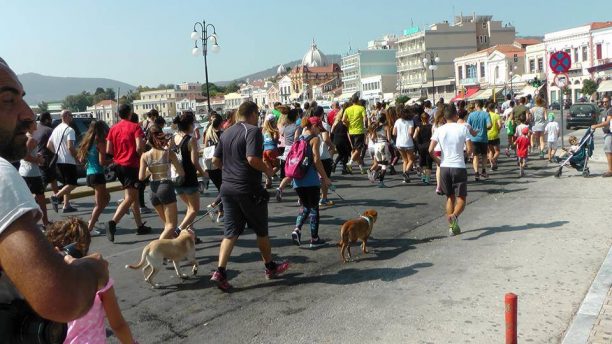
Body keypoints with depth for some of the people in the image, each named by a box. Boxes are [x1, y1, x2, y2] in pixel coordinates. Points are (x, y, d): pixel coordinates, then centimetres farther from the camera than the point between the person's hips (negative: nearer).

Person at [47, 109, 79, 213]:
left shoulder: (56, 129, 14)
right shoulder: (69, 130, -13)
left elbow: (48, 145, 16)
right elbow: (70, 147, -23)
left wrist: (57, 154, 18)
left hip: (59, 161, 9)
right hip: (68, 161, -9)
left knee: (67, 184, 14)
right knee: (72, 184, -4)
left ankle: (66, 205, 11)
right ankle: (56, 196, -19)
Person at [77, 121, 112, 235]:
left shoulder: (87, 142, 12)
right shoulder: (100, 143, -12)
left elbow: (81, 159, 14)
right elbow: (102, 162, -18)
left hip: (89, 174, 8)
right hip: (98, 175, -8)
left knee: (106, 197, 22)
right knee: (99, 204, 1)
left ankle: (92, 221, 16)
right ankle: (90, 228, -1)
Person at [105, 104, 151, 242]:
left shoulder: (113, 129, 8)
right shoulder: (135, 127, -7)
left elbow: (108, 151, 4)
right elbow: (139, 148, -18)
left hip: (118, 165, 7)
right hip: (131, 165, -7)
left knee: (134, 196, 16)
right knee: (129, 199, -9)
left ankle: (140, 226, 22)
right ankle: (113, 222, -27)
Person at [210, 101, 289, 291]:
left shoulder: (226, 133, 10)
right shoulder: (253, 131, -13)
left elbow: (216, 160, 10)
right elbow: (252, 158, -25)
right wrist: (267, 170, -10)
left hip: (228, 187, 6)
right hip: (248, 189, -6)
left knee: (231, 232, 8)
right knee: (261, 230, 12)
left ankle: (220, 271, -3)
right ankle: (270, 267, 28)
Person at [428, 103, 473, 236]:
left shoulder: (439, 130, 0)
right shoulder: (463, 128, -5)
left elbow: (431, 150, -8)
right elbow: (470, 149, -7)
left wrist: (438, 161, 8)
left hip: (444, 167, 3)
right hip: (459, 167, -3)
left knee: (450, 197, 17)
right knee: (461, 198, 5)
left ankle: (451, 226, 15)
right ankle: (454, 216, -25)